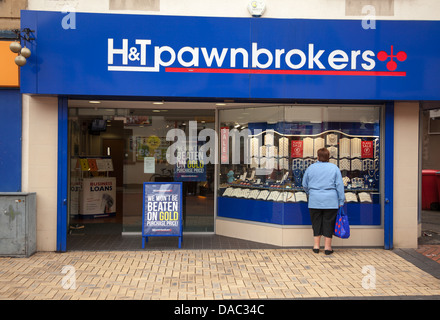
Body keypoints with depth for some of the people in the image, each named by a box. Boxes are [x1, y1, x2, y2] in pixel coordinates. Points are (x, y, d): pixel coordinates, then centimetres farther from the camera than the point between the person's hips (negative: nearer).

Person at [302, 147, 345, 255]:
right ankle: (327, 247, 10)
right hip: (330, 201, -1)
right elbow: (339, 185, -1)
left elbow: (305, 185, 12)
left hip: (314, 201, 1)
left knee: (316, 223, 9)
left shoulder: (311, 168, 4)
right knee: (329, 223, 5)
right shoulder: (334, 168, 0)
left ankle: (316, 246, 13)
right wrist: (341, 201, 3)